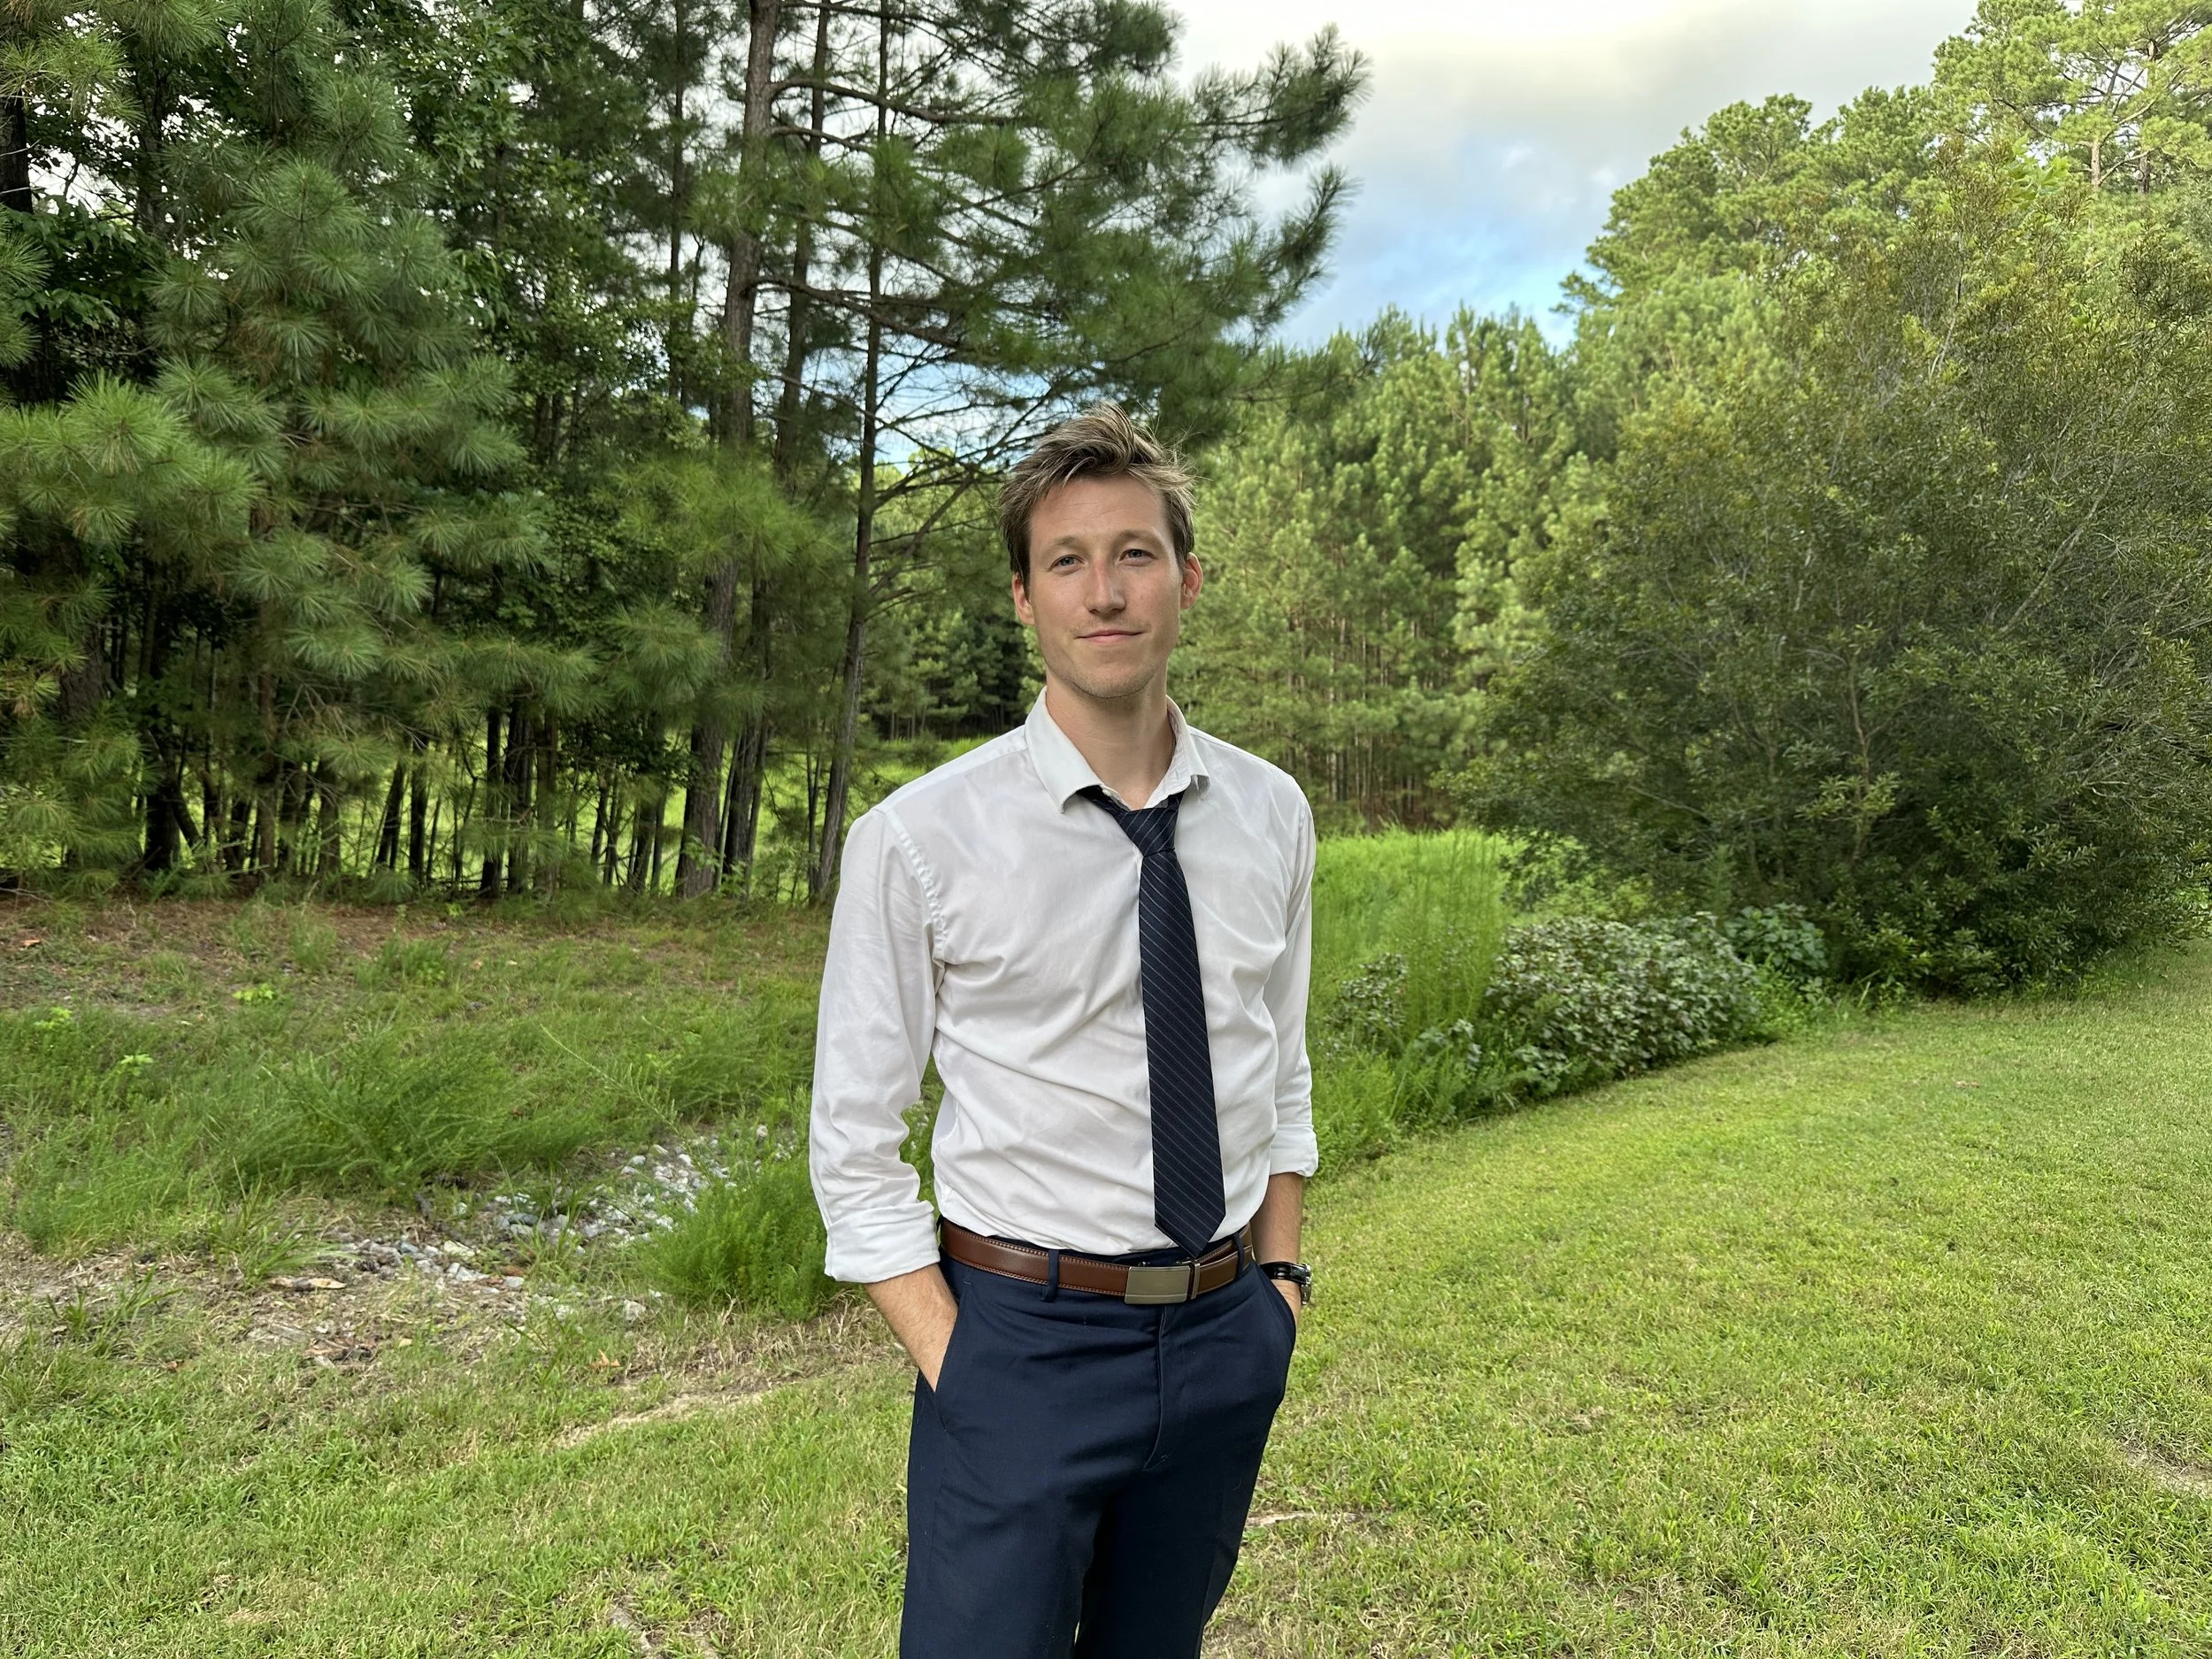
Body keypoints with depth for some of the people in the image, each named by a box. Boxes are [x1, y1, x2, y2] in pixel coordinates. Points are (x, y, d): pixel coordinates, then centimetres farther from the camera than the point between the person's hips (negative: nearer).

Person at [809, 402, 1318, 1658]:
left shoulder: (1272, 816, 0)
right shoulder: (919, 839, -13)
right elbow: (854, 1144, -8)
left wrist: (1280, 1280, 6)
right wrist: (956, 1369, -11)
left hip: (1229, 1342, 4)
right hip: (1024, 1335, -4)